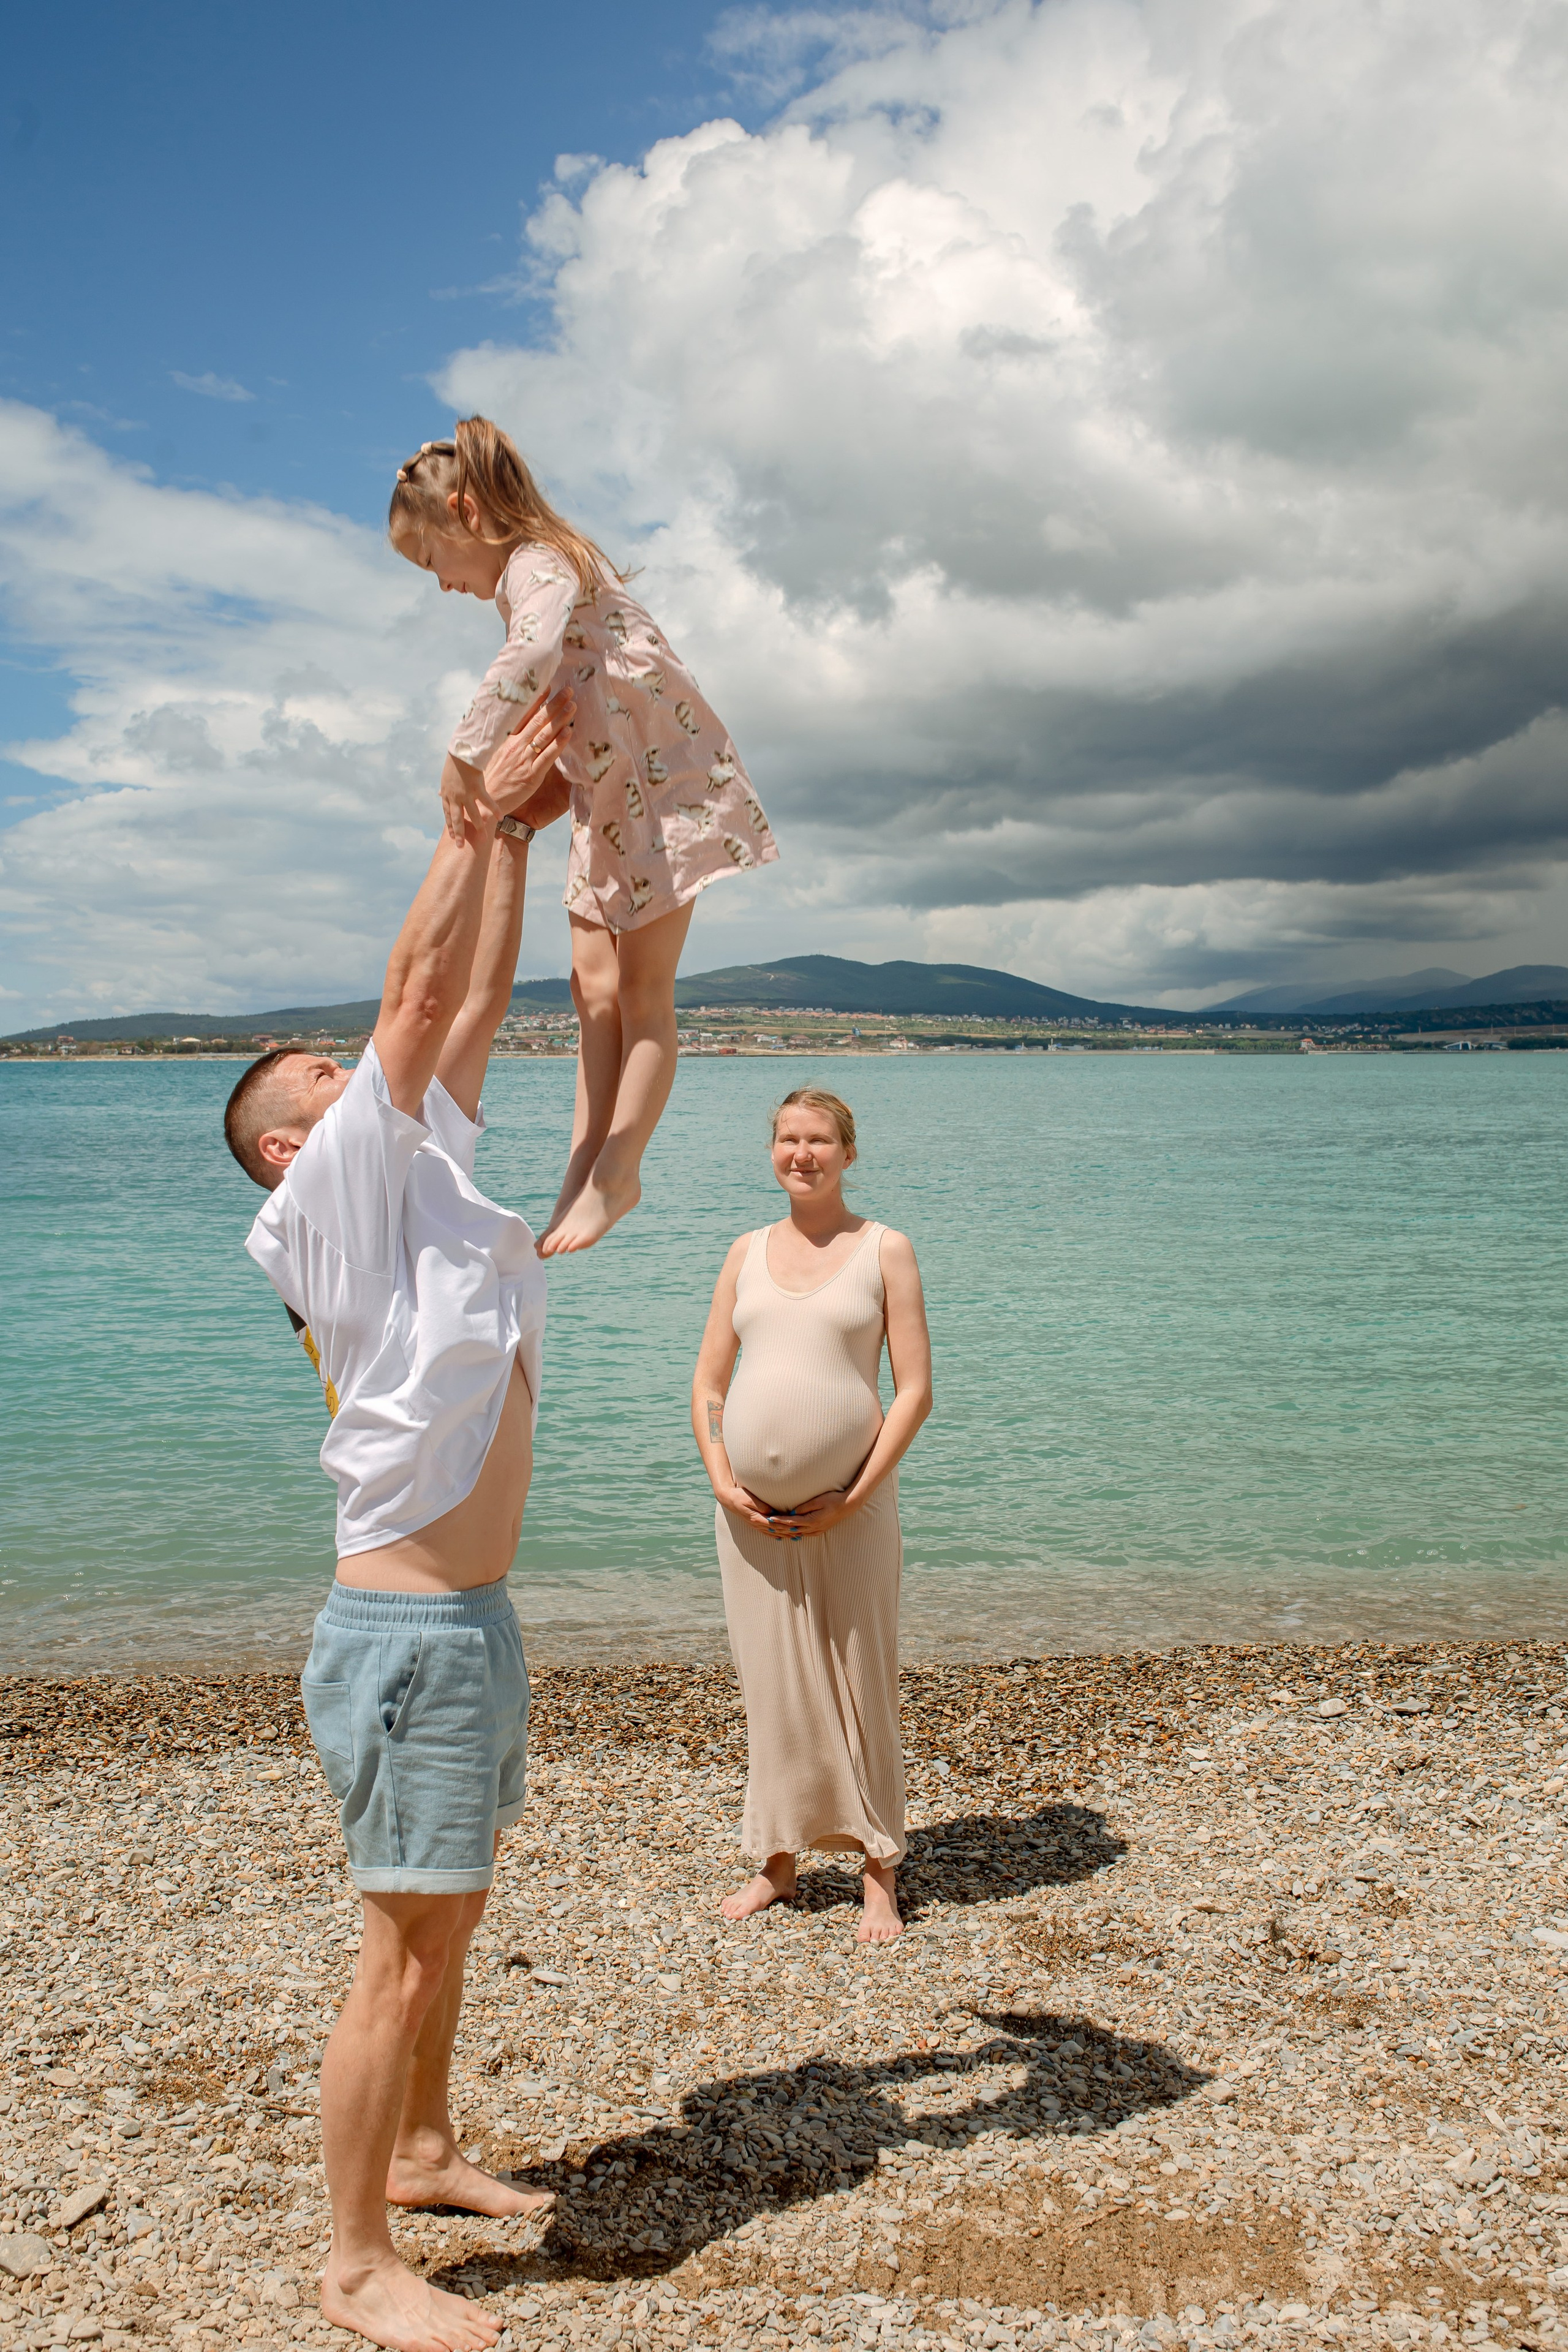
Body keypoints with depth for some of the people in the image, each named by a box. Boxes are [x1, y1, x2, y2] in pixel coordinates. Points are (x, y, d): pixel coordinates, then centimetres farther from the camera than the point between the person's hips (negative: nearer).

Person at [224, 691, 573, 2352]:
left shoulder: (424, 1171, 12)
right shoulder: (332, 1199, -10)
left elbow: (477, 1003, 12)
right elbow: (417, 992, -14)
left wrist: (518, 825, 12)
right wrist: (482, 812, -8)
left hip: (471, 1619, 9)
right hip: (405, 1626, -8)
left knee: (450, 1916, 21)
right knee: (403, 1948, 1)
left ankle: (423, 2152, 39)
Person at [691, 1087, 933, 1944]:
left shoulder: (884, 1250, 0)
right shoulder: (747, 1253, 10)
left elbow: (915, 1389, -4)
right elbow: (708, 1381, 11)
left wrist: (857, 1496, -12)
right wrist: (723, 1482, -3)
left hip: (846, 1510, -3)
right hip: (750, 1510, 3)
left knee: (859, 1685, 4)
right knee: (769, 1684, 11)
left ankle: (879, 1876, 17)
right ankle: (778, 1863, 26)